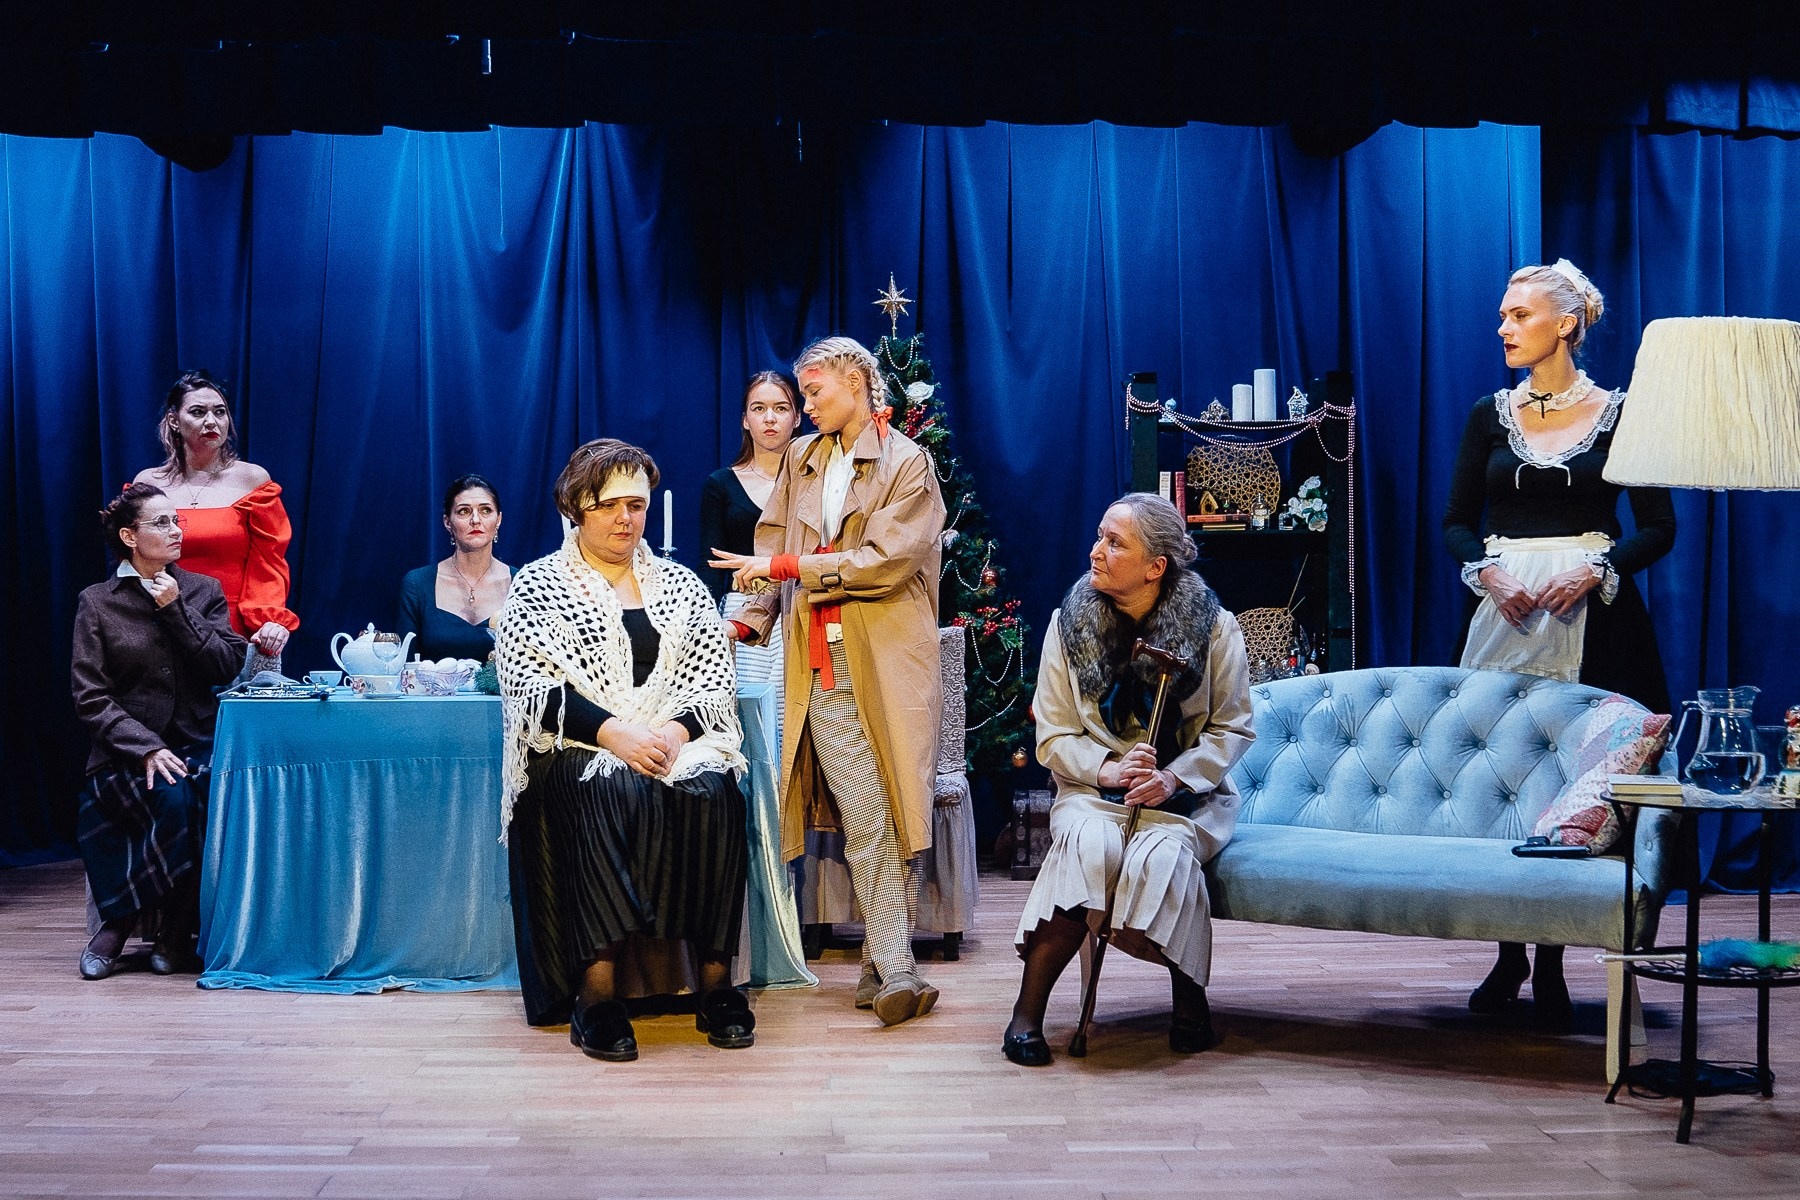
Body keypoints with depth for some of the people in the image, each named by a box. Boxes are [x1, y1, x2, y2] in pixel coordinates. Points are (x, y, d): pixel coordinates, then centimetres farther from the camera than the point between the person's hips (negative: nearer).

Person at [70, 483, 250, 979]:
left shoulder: (204, 590, 12)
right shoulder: (97, 603, 5)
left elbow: (228, 667, -1)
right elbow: (91, 699, -3)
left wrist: (175, 611, -7)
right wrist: (147, 749, -16)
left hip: (198, 743, 2)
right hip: (127, 753, -2)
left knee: (212, 794, -31)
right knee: (172, 796, -34)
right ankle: (175, 929, -14)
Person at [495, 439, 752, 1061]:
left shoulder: (679, 584, 19)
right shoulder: (537, 584, 10)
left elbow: (714, 678, 11)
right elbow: (530, 685, -3)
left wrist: (674, 731, -12)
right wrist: (614, 733, -18)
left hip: (677, 741, 3)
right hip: (574, 749, -2)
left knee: (711, 793, -31)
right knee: (615, 792, -37)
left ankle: (715, 977, -30)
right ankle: (598, 989, -39)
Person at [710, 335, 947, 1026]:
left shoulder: (907, 464, 3)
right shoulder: (801, 460, 20)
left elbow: (885, 562, -9)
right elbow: (772, 547, 16)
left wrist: (786, 567, -9)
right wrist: (748, 619, 1)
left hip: (885, 663, -3)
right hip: (820, 665, 3)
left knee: (879, 816, -7)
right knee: (859, 819, -5)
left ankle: (885, 967, -5)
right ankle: (894, 969, -6)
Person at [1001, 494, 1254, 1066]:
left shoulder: (1213, 626, -3)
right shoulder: (1070, 622, 1)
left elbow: (1233, 728, 1)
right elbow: (1054, 736, 3)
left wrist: (1173, 778, -16)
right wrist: (1108, 768, -18)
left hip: (1187, 795, -1)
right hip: (1093, 787, 1)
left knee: (1161, 853, -35)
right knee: (1089, 846, -34)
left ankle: (1190, 999, -9)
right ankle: (1028, 1011, -25)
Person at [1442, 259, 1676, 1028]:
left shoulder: (1617, 414, 1)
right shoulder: (1490, 415, 9)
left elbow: (1658, 527, 2)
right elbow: (1457, 523, 10)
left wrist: (1595, 569, -14)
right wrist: (1489, 572, -8)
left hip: (1592, 616, -2)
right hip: (1505, 613, 2)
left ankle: (1551, 966, 5)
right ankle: (1509, 955, 11)